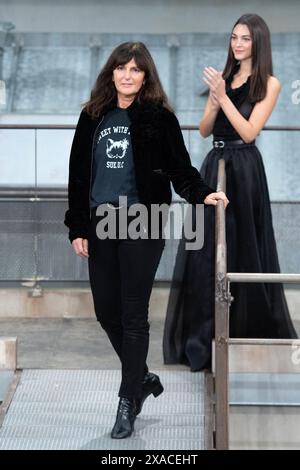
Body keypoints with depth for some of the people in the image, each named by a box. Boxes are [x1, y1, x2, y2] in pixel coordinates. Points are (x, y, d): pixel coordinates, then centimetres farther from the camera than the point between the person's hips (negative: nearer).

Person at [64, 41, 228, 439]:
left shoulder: (159, 118, -2)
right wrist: (77, 228, 5)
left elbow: (180, 168, -4)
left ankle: (128, 402, 8)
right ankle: (143, 378, 32)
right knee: (107, 312, 9)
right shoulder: (93, 116, 9)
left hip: (141, 226, -4)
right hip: (100, 226, 4)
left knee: (133, 315, -2)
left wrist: (203, 194, -24)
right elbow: (78, 174, 10)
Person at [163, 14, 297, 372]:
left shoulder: (268, 83, -3)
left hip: (243, 170, -5)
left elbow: (249, 132, -11)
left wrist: (223, 96, -14)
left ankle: (250, 333, 14)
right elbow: (204, 130, 10)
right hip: (214, 167, 6)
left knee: (242, 251, 1)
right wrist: (215, 101, -8)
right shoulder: (223, 78, 13)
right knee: (206, 249, 5)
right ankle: (205, 337, 13)